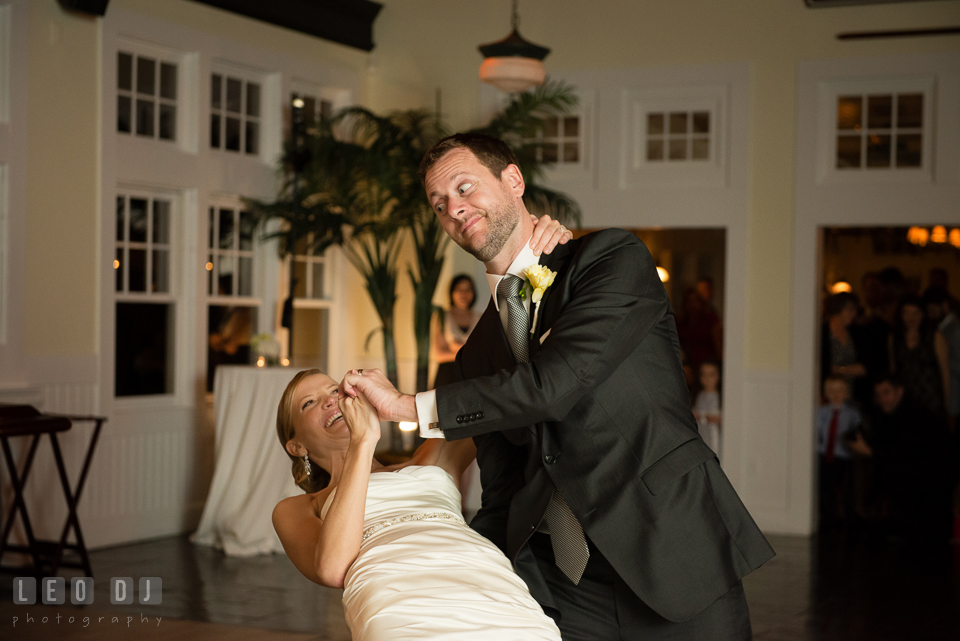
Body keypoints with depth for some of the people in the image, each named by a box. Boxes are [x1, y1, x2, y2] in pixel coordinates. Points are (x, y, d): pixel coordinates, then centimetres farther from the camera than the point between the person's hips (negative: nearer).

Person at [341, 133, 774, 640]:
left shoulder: (613, 257, -3)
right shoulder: (477, 354, 14)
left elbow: (552, 384, -16)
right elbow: (502, 497, 15)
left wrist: (413, 407, -10)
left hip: (676, 560, -4)